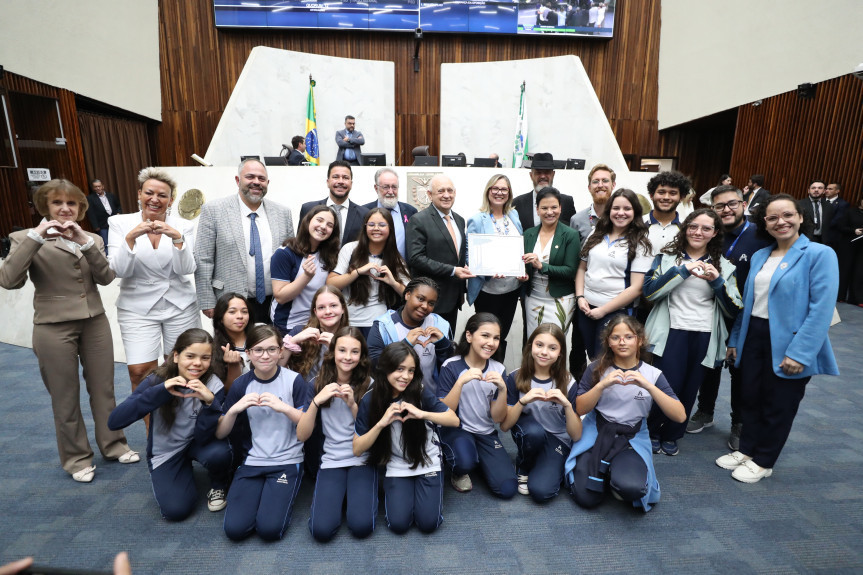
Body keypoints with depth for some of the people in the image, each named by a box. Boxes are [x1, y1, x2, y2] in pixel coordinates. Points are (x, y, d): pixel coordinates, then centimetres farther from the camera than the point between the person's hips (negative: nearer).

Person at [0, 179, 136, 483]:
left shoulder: (92, 238, 8)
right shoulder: (26, 238, -1)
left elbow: (106, 277, -6)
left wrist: (85, 241, -17)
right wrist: (36, 237, -19)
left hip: (95, 322, 3)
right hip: (54, 327, -3)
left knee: (103, 388, 12)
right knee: (65, 397, 9)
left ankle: (113, 444, 28)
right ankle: (76, 458, 25)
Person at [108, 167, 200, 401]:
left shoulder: (183, 226, -1)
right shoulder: (119, 223, -1)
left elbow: (186, 270, -9)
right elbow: (119, 270, -9)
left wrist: (177, 238, -23)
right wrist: (131, 237, -22)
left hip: (180, 306, 1)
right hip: (138, 308, 0)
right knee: (140, 372, -8)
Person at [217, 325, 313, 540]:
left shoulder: (294, 380, -7)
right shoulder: (241, 384, 2)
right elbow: (220, 433, 3)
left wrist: (284, 407, -23)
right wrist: (235, 408, -16)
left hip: (287, 461, -3)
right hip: (251, 461, 3)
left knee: (269, 528, -17)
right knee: (234, 528, -12)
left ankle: (281, 497, 13)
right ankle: (260, 493, 15)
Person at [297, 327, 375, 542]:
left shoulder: (369, 385, -5)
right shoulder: (318, 383, -1)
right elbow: (302, 435, -6)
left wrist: (353, 405, -22)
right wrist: (317, 400, -22)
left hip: (363, 460, -1)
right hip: (331, 461, 1)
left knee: (361, 526, -20)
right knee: (322, 530, -18)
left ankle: (357, 493, 11)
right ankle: (339, 493, 11)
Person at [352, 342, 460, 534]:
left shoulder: (420, 392, -14)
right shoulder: (369, 401, -12)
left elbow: (454, 420, -16)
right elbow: (357, 449, -12)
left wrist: (422, 414, -32)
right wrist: (381, 423, -28)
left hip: (427, 463, 0)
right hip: (396, 468, 1)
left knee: (428, 523, -10)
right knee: (398, 524, -12)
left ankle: (420, 488, 19)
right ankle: (393, 490, 17)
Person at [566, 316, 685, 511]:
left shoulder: (652, 374, -4)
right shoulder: (597, 369, -5)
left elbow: (680, 416, -15)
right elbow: (580, 409, -9)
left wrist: (648, 385, -26)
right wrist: (602, 385, -24)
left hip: (632, 438, 0)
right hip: (596, 432, 0)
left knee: (630, 487, -30)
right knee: (586, 498, -13)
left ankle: (617, 472, 6)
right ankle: (605, 471, 18)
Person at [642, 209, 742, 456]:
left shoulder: (724, 266, 10)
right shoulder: (667, 257, 3)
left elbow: (733, 310, 4)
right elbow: (649, 291, -11)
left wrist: (717, 280, -10)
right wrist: (682, 270, -16)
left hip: (705, 338, 3)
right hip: (672, 333, -3)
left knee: (689, 390, 8)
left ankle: (671, 436, 31)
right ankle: (652, 431, 21)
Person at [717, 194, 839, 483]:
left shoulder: (820, 254, -10)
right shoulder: (759, 256, 9)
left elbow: (822, 309, -17)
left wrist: (800, 352, -22)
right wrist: (735, 339, 12)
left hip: (788, 342, -5)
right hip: (754, 336, 5)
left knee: (778, 405, 11)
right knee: (751, 397, 15)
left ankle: (763, 461, 28)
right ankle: (747, 449, 33)